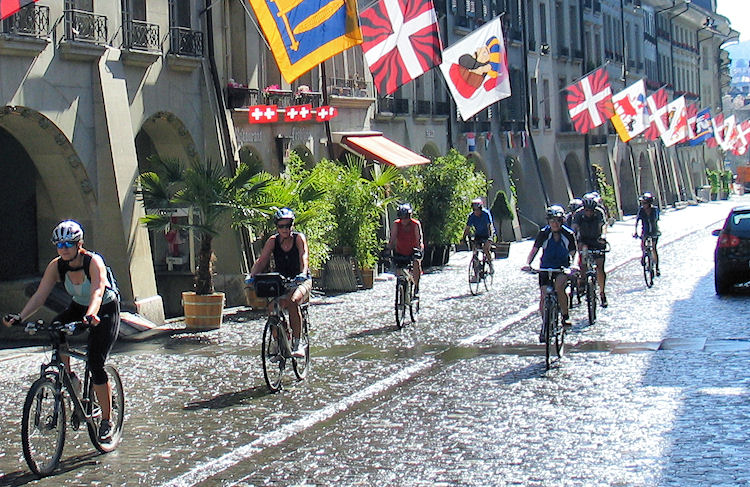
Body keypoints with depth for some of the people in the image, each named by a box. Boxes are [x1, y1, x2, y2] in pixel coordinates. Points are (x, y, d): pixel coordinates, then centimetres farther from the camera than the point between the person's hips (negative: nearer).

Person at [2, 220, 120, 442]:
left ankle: (107, 421, -2)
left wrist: (91, 315, -63)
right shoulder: (56, 266, -14)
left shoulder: (93, 262, -28)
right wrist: (20, 317, -36)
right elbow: (40, 295, -20)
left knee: (95, 364, -15)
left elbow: (97, 292, -43)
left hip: (106, 311, -5)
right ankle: (68, 376, -5)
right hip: (78, 308, 5)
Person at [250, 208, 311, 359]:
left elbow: (304, 256, -25)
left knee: (292, 301, -33)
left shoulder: (299, 238, -10)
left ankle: (296, 343, -25)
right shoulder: (273, 241, -2)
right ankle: (277, 344, -6)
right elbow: (261, 260, -10)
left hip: (301, 281, -3)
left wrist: (303, 273, -44)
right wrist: (252, 276, -28)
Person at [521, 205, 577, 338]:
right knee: (544, 296, -7)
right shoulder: (543, 233, -11)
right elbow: (534, 250, -10)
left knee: (559, 287, -30)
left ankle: (565, 316, -11)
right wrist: (527, 263, -27)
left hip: (562, 267, -1)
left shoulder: (569, 234, -11)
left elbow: (573, 253, -11)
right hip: (545, 267, 1)